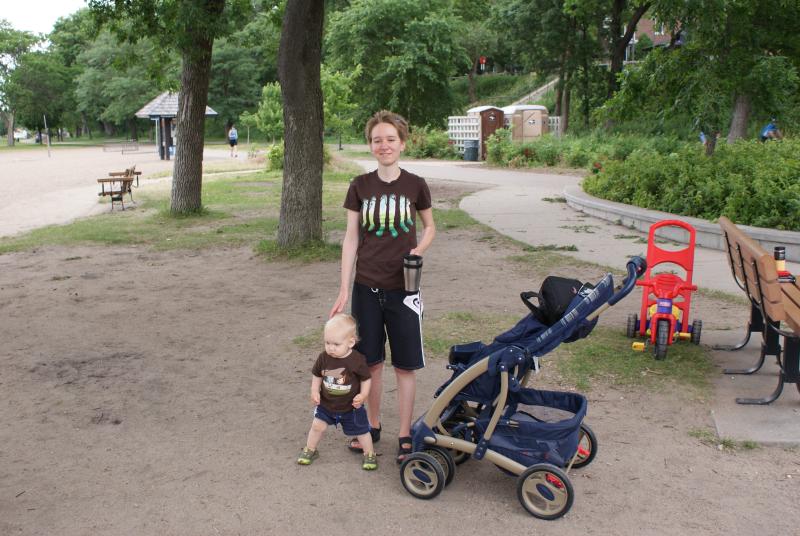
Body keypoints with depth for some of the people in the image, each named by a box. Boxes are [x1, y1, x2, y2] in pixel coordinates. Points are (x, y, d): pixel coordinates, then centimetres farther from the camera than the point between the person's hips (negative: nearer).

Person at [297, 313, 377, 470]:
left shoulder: (357, 360, -23)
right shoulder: (324, 357, -14)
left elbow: (366, 379, -10)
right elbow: (316, 375, 2)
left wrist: (362, 395, -22)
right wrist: (314, 391, -10)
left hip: (351, 406, -2)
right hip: (326, 404, 3)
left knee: (361, 431, 10)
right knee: (317, 425, 6)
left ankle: (369, 454, 33)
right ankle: (310, 450, 31)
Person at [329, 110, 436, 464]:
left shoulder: (415, 185, -3)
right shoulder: (360, 186, -1)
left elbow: (430, 227, 12)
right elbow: (350, 239, 2)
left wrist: (418, 250, -10)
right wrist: (344, 291, -2)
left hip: (403, 288, -1)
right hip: (367, 288, 1)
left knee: (405, 365, 4)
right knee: (371, 361, 11)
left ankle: (404, 436, 17)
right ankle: (373, 425, 30)